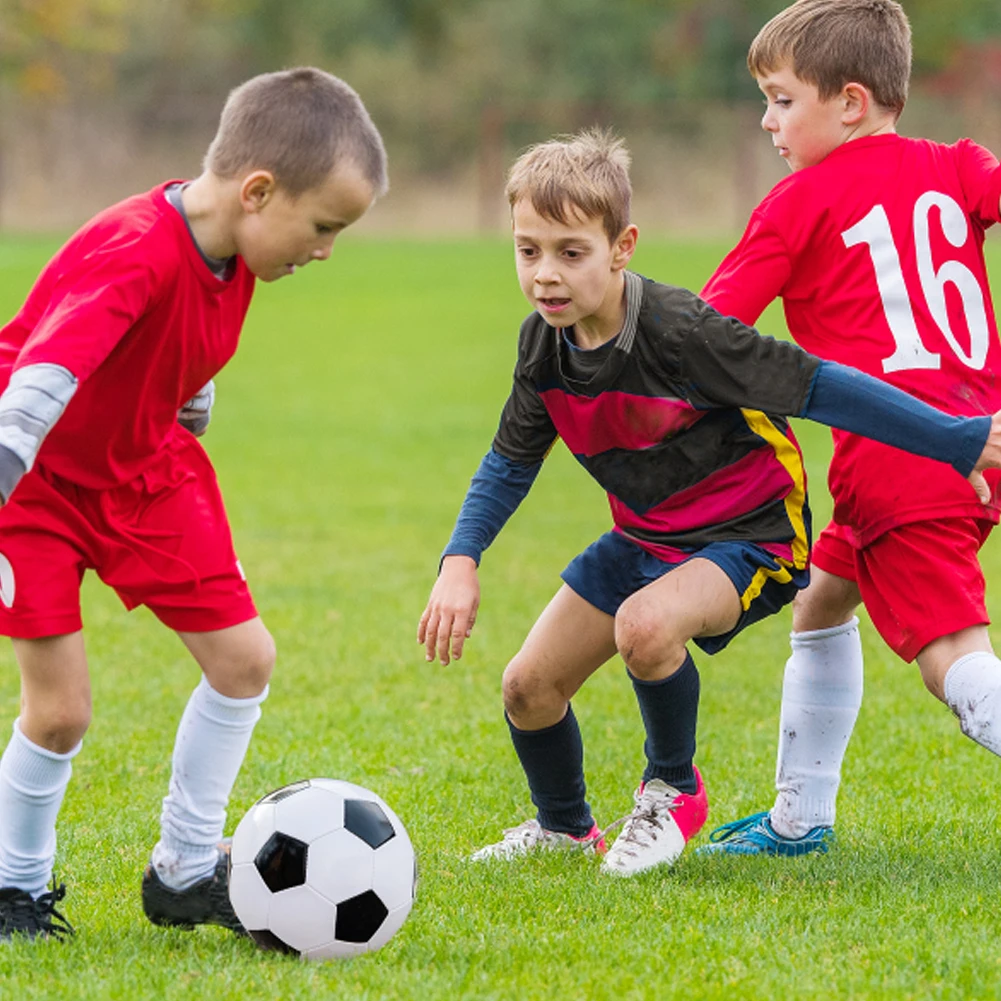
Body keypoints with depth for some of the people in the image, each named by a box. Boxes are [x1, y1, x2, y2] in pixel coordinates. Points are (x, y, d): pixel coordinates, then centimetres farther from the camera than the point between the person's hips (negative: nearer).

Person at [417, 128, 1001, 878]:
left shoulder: (681, 332, -29)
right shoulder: (545, 344, -8)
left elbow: (822, 388, -27)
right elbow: (511, 462, 8)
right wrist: (460, 562, -6)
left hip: (748, 534, -7)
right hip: (643, 536, 7)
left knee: (645, 626, -35)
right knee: (529, 686, 3)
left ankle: (674, 791, -6)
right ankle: (565, 828, 34)